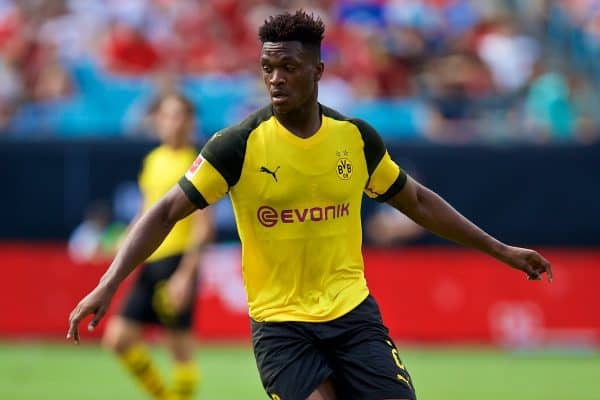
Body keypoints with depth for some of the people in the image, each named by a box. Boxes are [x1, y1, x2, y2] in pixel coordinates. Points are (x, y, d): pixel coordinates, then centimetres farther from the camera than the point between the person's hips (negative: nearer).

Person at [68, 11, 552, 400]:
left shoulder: (357, 138, 1)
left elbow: (417, 201, 16)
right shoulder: (239, 144, -9)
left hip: (352, 312, 3)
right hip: (279, 324, -3)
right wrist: (109, 284, -20)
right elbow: (168, 212, -9)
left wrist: (500, 249, 17)